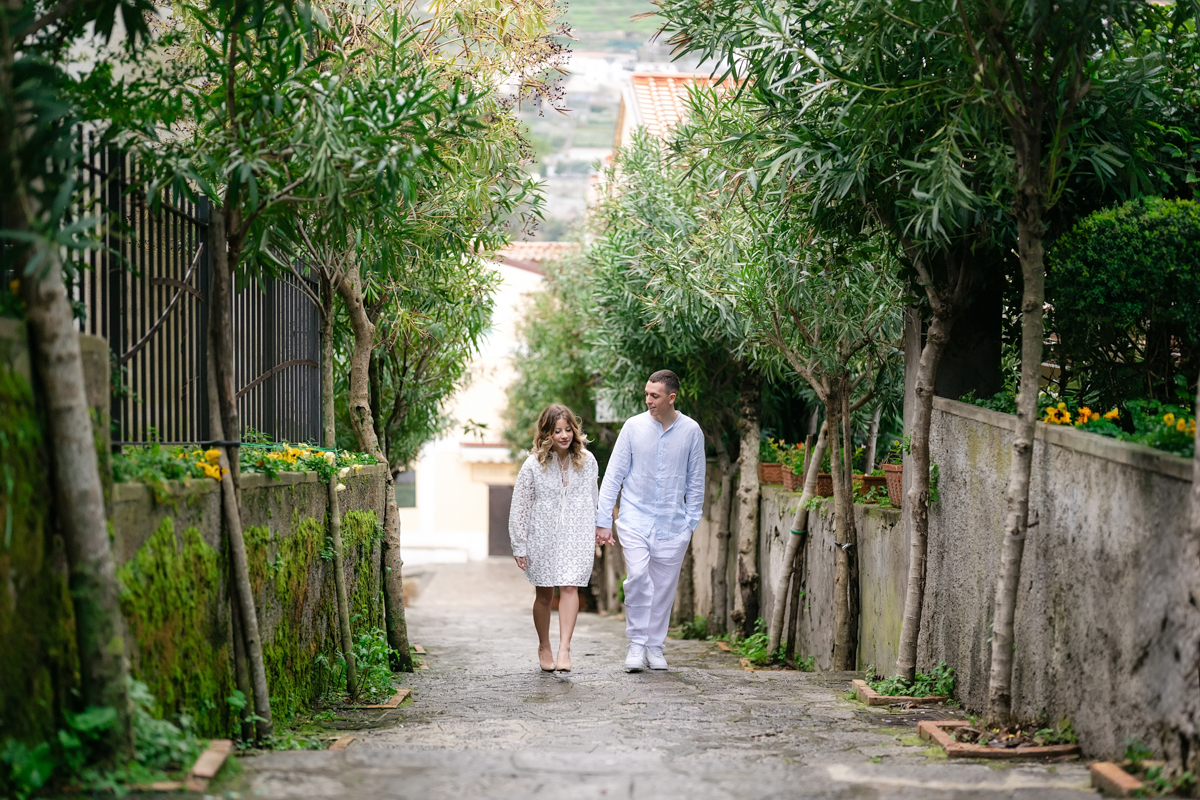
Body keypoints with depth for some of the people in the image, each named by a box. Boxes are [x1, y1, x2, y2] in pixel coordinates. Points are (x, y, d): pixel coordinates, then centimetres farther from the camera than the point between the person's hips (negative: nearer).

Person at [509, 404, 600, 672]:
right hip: (543, 536, 0)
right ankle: (544, 647, 28)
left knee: (570, 588, -15)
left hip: (576, 536, 0)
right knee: (544, 594, 9)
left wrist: (594, 538, 17)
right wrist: (519, 547, -3)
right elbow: (520, 506, -2)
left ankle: (564, 650, -21)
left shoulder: (586, 461, 2)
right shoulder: (534, 464, -5)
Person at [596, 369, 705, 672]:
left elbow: (695, 481, 8)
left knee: (665, 586, 5)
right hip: (635, 518, -1)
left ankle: (655, 646, 19)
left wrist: (692, 522, 6)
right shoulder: (634, 427, -2)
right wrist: (603, 520, -1)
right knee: (637, 576, -18)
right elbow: (614, 475, 1)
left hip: (672, 523, 1)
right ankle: (637, 644, -9)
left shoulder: (691, 431, 0)